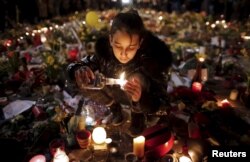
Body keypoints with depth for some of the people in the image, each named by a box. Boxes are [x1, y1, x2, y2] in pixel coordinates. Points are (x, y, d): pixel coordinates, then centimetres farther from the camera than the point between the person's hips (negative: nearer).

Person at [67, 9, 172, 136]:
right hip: (115, 92, 3)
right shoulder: (104, 49, -28)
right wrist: (78, 71, -44)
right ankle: (115, 107, 9)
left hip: (141, 99, -3)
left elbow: (157, 104, -31)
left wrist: (139, 99, -54)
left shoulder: (149, 58, -34)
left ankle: (138, 116, -3)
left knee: (138, 78, -35)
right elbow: (72, 67, -18)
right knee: (84, 84, -21)